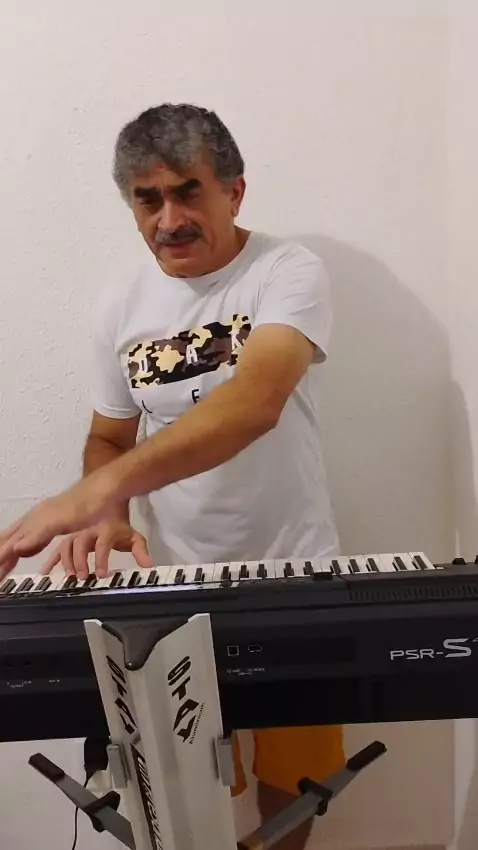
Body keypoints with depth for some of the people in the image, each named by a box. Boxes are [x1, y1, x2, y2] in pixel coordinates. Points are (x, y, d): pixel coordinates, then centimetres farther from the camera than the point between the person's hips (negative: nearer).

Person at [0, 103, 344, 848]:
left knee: (288, 772, 17)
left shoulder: (288, 273, -12)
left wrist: (99, 490, -39)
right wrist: (107, 521, -12)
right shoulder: (121, 306, 1)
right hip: (175, 582, 3)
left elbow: (254, 404, -30)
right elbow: (109, 438, 9)